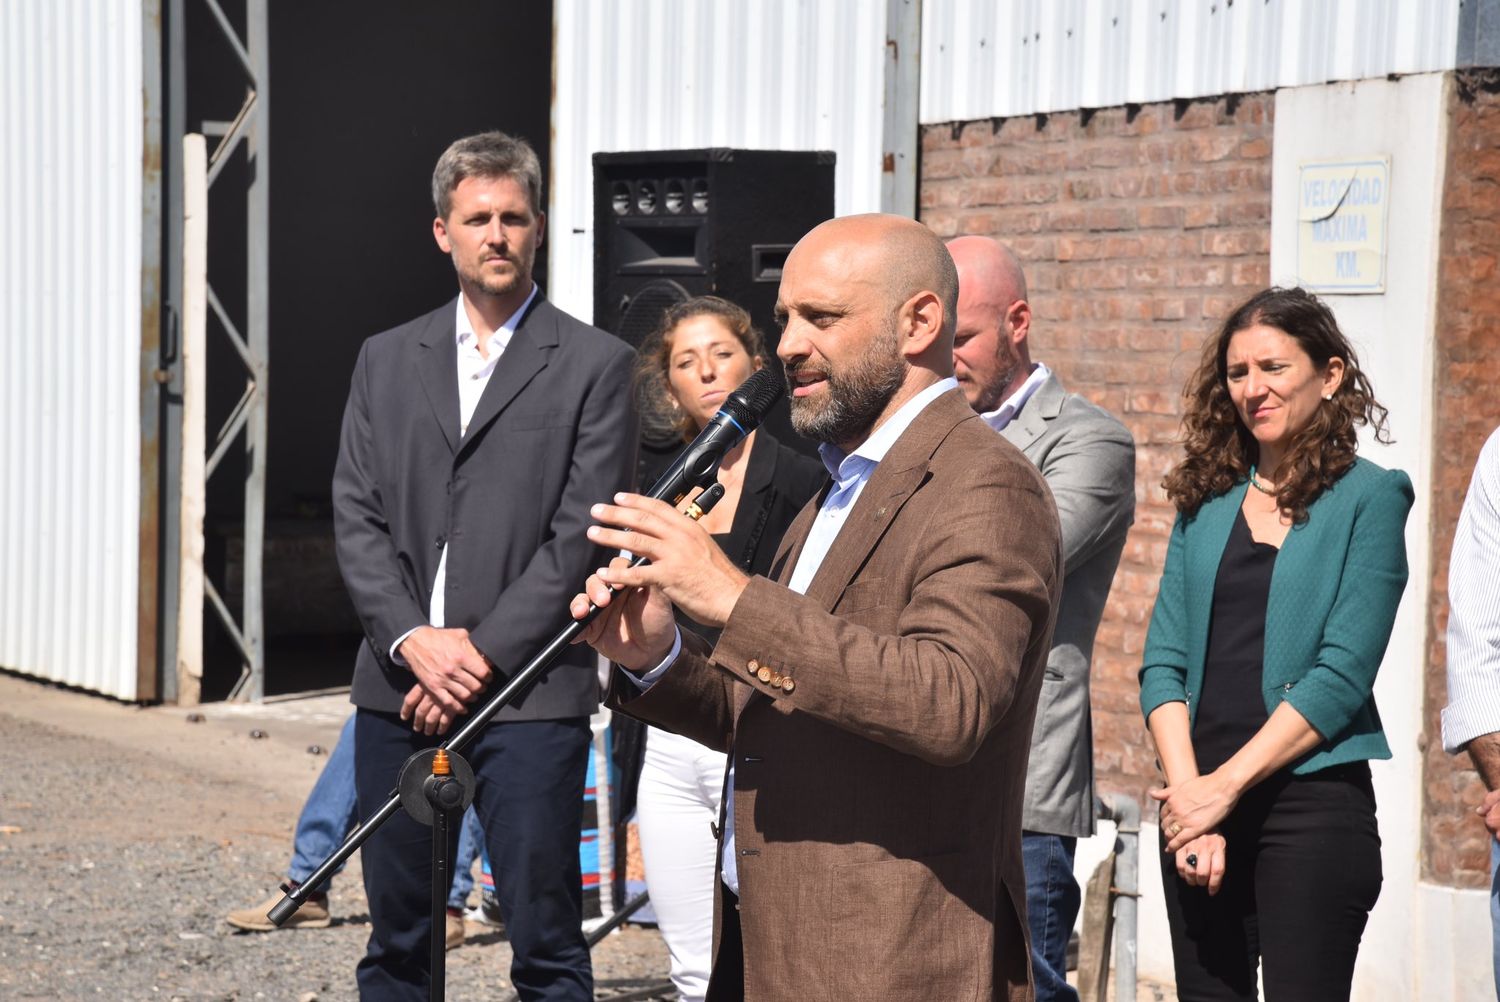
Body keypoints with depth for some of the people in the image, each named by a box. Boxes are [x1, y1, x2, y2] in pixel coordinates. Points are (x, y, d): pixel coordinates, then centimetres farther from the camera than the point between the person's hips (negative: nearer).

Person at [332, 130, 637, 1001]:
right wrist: (413, 639, -7)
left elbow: (582, 535, -5)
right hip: (399, 690, 4)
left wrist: (483, 654, -11)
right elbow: (357, 517, 8)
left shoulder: (595, 364, 2)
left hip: (529, 692, -4)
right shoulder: (386, 360, 14)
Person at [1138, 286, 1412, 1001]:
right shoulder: (1206, 500, 12)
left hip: (1311, 801, -4)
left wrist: (1224, 786, -14)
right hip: (1197, 804, 4)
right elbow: (1164, 660, 5)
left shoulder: (1368, 499, -2)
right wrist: (1186, 793, -9)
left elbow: (1341, 674, -10)